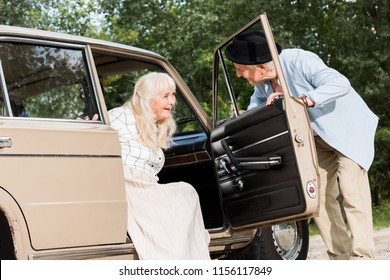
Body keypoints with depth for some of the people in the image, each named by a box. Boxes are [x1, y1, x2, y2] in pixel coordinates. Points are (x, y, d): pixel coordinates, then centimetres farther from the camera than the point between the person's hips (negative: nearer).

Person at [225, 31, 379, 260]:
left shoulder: (299, 61, -30)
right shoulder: (262, 81, -8)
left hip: (349, 130, -7)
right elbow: (259, 99, 14)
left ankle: (362, 258, -8)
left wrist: (302, 100, -46)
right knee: (319, 197, 3)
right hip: (318, 138, 7)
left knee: (352, 195, -13)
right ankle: (341, 256, 12)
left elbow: (340, 84, -38)